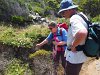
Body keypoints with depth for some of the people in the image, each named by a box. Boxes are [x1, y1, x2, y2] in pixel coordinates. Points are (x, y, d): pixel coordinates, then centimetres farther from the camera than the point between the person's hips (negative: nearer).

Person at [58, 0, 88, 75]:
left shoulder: (74, 18, -24)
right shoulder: (82, 15, 7)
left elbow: (82, 33, -44)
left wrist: (73, 46, -28)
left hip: (75, 55, -10)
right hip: (80, 54, 10)